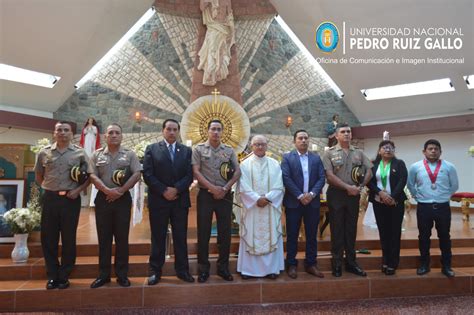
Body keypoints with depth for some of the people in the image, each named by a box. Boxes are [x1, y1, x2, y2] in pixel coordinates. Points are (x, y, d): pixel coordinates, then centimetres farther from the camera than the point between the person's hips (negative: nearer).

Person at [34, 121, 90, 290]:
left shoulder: (80, 153, 0)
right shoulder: (44, 152, 6)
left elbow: (89, 176, 3)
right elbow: (38, 175, 17)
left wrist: (78, 190, -8)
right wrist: (48, 188, 6)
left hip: (71, 199, -2)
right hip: (50, 198, 2)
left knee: (68, 239, 6)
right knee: (48, 238, 7)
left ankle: (64, 276, 20)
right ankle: (52, 276, 23)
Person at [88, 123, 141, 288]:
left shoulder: (130, 154, 4)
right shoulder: (97, 154, 8)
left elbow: (137, 174, -5)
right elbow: (93, 176, 0)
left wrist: (120, 191, -12)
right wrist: (107, 190, -15)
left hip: (123, 199, -1)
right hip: (103, 199, 2)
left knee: (122, 237, 4)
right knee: (103, 238, 7)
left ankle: (122, 274, 14)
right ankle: (103, 274, 18)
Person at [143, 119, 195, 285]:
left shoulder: (186, 150, 9)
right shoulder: (152, 149, 4)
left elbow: (189, 175, 1)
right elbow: (147, 175, -4)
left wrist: (176, 189, -12)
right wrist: (163, 191, -12)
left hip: (180, 200, 2)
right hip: (158, 200, -1)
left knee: (181, 237, 8)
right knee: (158, 238, 7)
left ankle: (182, 270, 19)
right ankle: (155, 271, 18)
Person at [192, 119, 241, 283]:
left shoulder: (229, 150, 8)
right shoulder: (199, 149, 2)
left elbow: (237, 172, 3)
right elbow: (196, 172, -5)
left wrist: (225, 189, -9)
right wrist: (212, 188, -12)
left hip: (225, 195, 2)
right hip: (205, 194, -2)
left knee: (225, 232, 6)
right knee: (203, 232, 3)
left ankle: (223, 267, 21)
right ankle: (203, 268, 16)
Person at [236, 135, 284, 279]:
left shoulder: (274, 164, 6)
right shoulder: (245, 164, 1)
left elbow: (279, 187, -1)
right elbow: (243, 187, -6)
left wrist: (267, 198, -14)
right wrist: (257, 199, -16)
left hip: (271, 207, 2)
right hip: (251, 206, -1)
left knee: (271, 237, 5)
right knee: (251, 237, 3)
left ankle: (271, 268, 15)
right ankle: (248, 269, 13)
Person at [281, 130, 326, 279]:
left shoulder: (316, 158, 10)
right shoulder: (287, 157, 1)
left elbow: (321, 178, 3)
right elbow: (286, 178, -9)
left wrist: (311, 194, -12)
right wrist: (300, 196, -15)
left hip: (312, 202, 3)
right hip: (293, 202, -3)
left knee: (312, 235, 9)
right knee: (292, 235, 4)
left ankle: (311, 264, 22)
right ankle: (291, 265, 15)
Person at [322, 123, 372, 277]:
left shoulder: (359, 153, 10)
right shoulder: (329, 153, -3)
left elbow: (369, 171, 8)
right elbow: (329, 176, -11)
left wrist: (360, 186, -5)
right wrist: (347, 187, -13)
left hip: (354, 195, 4)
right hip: (336, 195, -3)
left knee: (351, 229, 11)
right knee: (337, 230, 3)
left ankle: (351, 263, 22)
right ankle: (337, 264, 14)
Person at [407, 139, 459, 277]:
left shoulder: (449, 167, 0)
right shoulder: (415, 167, -1)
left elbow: (454, 186, 12)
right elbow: (410, 184, 13)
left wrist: (445, 196, 10)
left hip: (443, 207, 0)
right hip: (423, 207, 0)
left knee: (444, 237, 10)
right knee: (424, 237, 8)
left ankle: (446, 266, 24)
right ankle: (424, 265, 21)